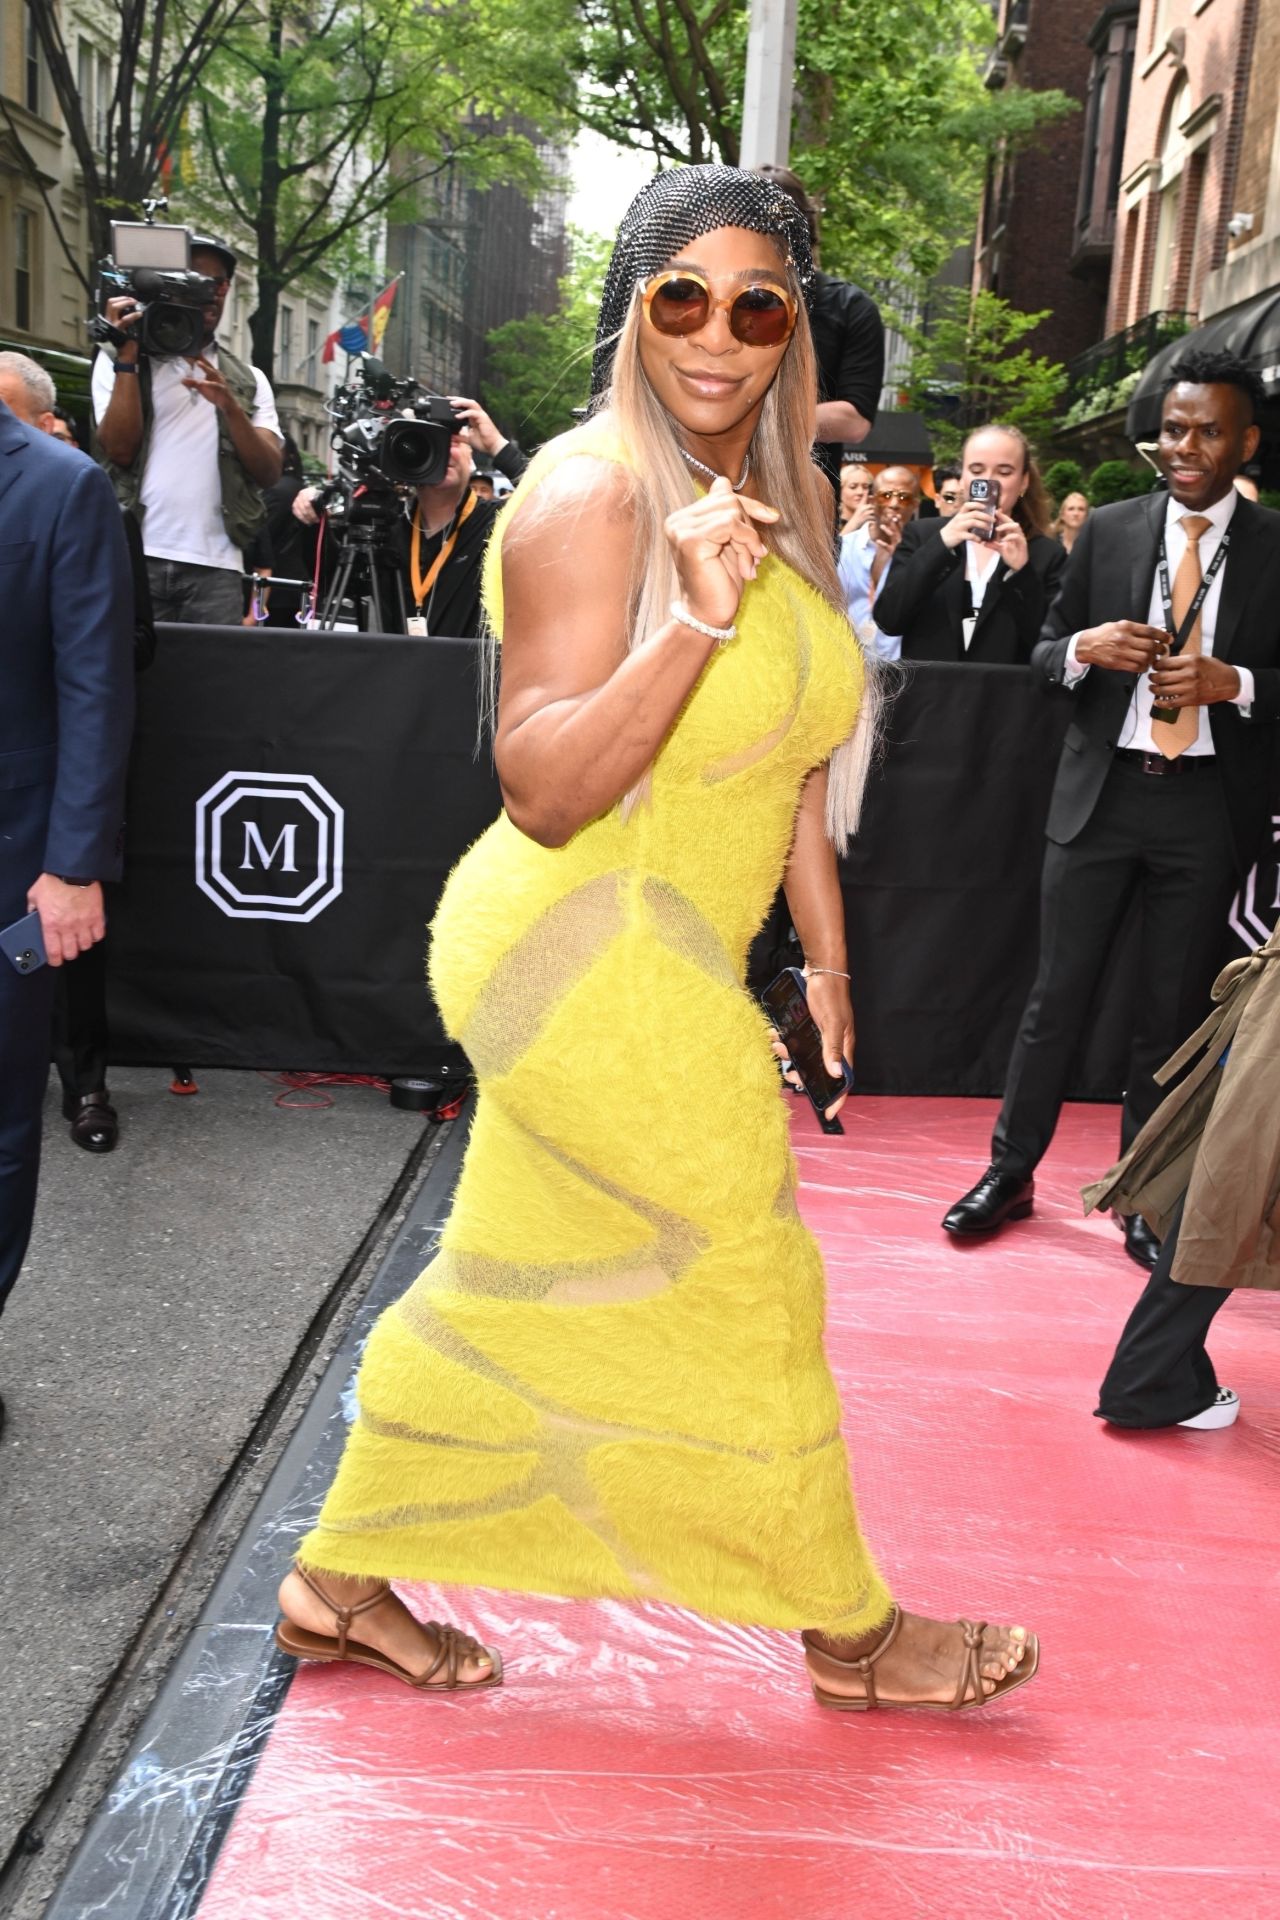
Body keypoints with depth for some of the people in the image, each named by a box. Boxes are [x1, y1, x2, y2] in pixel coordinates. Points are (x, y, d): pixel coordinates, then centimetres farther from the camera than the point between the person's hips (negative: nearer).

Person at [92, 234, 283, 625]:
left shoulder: (247, 380, 16)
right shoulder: (119, 361, 10)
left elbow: (269, 472, 4)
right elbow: (120, 450, -4)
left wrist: (229, 406, -11)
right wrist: (128, 357, -6)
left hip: (215, 566, 2)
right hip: (135, 557, -2)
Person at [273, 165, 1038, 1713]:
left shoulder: (781, 499, 12)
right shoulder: (593, 491, -16)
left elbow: (789, 754, 18)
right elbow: (544, 789, -23)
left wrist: (826, 956, 20)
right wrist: (694, 617, -34)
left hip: (663, 969, 9)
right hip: (593, 961, -9)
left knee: (512, 1293, 16)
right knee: (746, 1292, 6)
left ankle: (344, 1581, 34)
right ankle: (851, 1632, 28)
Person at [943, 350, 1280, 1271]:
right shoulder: (1109, 530, 5)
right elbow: (1046, 653, 9)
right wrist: (1084, 648, -13)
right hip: (1104, 788, 1)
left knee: (1172, 1011, 9)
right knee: (1058, 993, 6)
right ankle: (1011, 1172, 20)